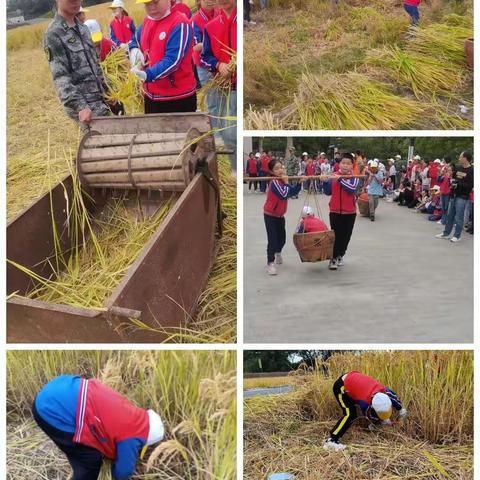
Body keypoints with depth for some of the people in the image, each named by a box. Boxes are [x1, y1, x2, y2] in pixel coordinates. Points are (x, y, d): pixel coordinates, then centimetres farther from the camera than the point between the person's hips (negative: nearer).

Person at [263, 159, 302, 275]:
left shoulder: (283, 181, 2)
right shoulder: (274, 182, -24)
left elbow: (293, 192, 7)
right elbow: (284, 195, -32)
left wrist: (299, 183, -6)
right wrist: (286, 183, -25)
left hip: (280, 215, 8)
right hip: (270, 215, -8)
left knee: (282, 238, 17)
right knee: (272, 239, -10)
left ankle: (278, 253, 47)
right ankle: (270, 263, 1)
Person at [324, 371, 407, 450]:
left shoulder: (382, 390, -20)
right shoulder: (364, 403, -33)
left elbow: (392, 395, 5)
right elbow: (370, 416, -9)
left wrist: (401, 409, 19)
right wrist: (382, 421, 5)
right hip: (341, 387, -8)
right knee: (350, 415, -22)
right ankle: (331, 440, -24)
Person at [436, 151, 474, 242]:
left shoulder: (471, 170, -11)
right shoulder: (458, 167, 10)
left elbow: (470, 185, -16)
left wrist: (458, 184, -20)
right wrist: (452, 182, -2)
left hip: (462, 197, -7)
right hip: (454, 195, 7)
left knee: (459, 217, -4)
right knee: (450, 215, 13)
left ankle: (457, 236, 6)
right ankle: (446, 233, 23)